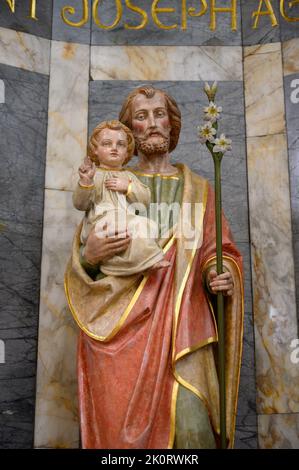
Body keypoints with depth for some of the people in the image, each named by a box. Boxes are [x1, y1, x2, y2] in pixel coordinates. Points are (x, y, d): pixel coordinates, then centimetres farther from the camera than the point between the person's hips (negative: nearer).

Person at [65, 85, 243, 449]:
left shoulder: (197, 189, 13)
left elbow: (219, 251, 10)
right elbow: (83, 259, 11)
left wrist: (223, 276, -12)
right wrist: (89, 255, -12)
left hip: (181, 320, 0)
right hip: (122, 323, 1)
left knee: (192, 429, -13)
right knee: (124, 429, 0)